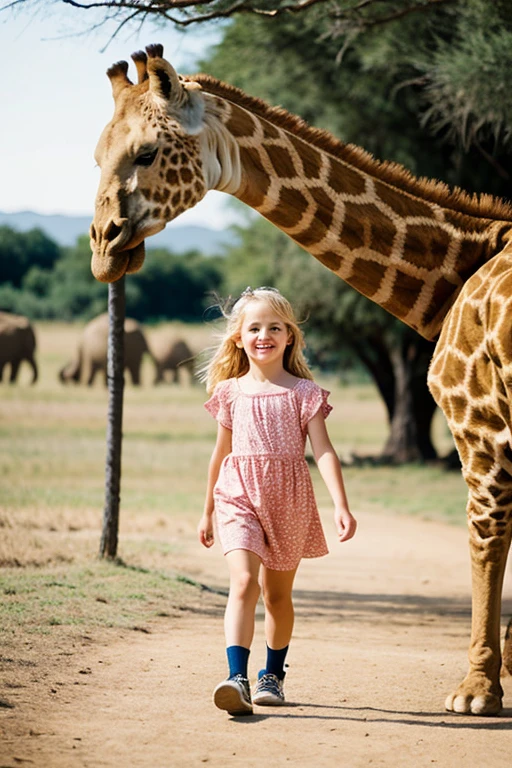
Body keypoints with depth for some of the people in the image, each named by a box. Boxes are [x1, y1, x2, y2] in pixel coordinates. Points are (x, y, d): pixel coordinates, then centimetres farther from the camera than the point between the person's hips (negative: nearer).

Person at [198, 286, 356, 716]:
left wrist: (341, 505, -17)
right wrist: (208, 511, 21)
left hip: (288, 501, 0)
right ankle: (237, 678, -27)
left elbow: (323, 451, -6)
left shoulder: (304, 392, 1)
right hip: (239, 497, 0)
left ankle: (273, 675, 31)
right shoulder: (231, 392, 7)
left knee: (277, 593, 12)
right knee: (243, 582, -19)